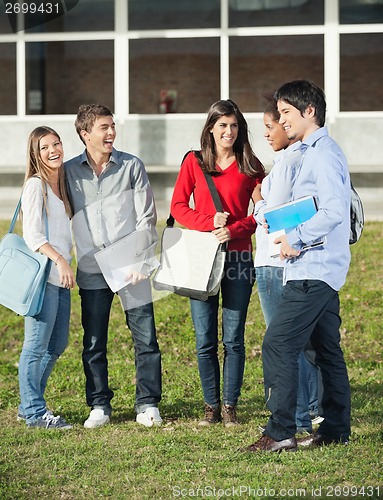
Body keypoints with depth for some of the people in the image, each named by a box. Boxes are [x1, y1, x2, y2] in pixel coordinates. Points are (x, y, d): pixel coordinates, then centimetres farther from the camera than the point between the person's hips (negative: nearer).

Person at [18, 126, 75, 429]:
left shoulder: (62, 183, 17)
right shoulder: (35, 185, -8)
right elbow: (32, 235, -15)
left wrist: (66, 263, 13)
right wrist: (60, 261, -22)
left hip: (61, 277, 9)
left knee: (57, 344, 13)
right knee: (37, 345, -5)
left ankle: (29, 404, 23)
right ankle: (34, 412, 0)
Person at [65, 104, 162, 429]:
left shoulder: (132, 166, 4)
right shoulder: (69, 172, 7)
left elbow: (147, 217, 2)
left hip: (131, 268, -1)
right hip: (91, 271, 1)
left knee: (146, 338, -2)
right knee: (94, 343, 5)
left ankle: (148, 403, 9)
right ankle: (99, 405, 16)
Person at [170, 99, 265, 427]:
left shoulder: (250, 166, 5)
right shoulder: (194, 162, 6)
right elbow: (178, 206, 4)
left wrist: (234, 230, -12)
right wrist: (210, 223, -11)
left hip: (238, 258, 0)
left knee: (233, 338, 0)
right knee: (205, 339, 1)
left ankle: (230, 406, 8)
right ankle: (211, 406, 10)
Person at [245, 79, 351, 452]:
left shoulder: (323, 153, -14)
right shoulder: (313, 152, 19)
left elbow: (334, 209, -25)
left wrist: (296, 239, -18)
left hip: (313, 272, -11)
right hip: (322, 270, 11)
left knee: (278, 344, -13)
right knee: (327, 350, 13)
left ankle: (280, 432, -12)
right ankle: (336, 429, 18)